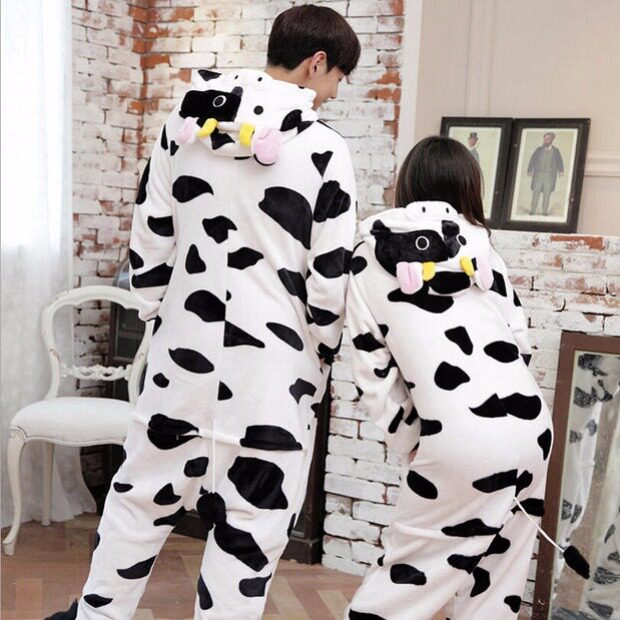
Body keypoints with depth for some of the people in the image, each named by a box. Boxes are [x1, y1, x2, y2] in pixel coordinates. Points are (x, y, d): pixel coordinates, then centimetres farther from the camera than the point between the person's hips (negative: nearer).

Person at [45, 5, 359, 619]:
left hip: (183, 349, 5)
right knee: (250, 523, 10)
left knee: (142, 492, 21)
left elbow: (148, 239, 7)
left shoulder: (184, 125, 3)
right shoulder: (324, 149, -10)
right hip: (272, 362, -4)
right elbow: (329, 281, -8)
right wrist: (319, 366, 7)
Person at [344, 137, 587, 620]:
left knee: (413, 562, 12)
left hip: (461, 441, -4)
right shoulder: (478, 243, 13)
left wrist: (409, 443, 14)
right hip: (532, 427, 4)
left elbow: (372, 370, 5)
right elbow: (521, 340, 12)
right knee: (497, 568, 18)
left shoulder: (372, 260, 5)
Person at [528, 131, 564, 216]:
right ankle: (532, 211, 1)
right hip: (538, 175, 1)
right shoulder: (539, 150, 10)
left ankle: (545, 212, 3)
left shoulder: (555, 151, 10)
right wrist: (529, 170, -6)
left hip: (549, 177, 0)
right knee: (535, 193, -3)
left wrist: (560, 171, -12)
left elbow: (559, 162, 4)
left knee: (547, 195, -1)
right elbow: (532, 160, 5)